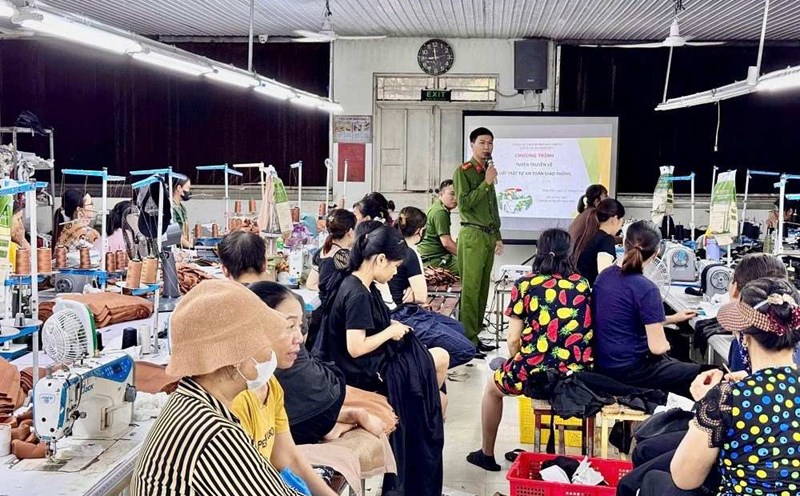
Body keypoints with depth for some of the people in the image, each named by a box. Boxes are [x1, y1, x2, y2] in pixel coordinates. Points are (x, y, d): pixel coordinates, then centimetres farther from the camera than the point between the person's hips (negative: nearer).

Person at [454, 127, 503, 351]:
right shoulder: (463, 171, -3)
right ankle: (468, 339, -8)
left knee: (483, 289, 7)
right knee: (470, 288, -10)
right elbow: (463, 203, -15)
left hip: (489, 236, 8)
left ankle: (474, 335, 13)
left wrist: (498, 236, 22)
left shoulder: (488, 172, 20)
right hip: (472, 235, -8)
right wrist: (486, 183, -14)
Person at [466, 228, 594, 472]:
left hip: (536, 373, -3)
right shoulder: (583, 284, 8)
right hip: (579, 375, 4)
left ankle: (487, 454, 40)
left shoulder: (525, 285, 0)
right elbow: (587, 330, 14)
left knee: (493, 387, 29)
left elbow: (513, 340, -2)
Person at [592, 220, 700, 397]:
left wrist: (672, 319, 21)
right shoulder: (646, 289, -21)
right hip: (628, 370, -8)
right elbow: (658, 347, -20)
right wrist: (666, 343, 3)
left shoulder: (604, 275, 2)